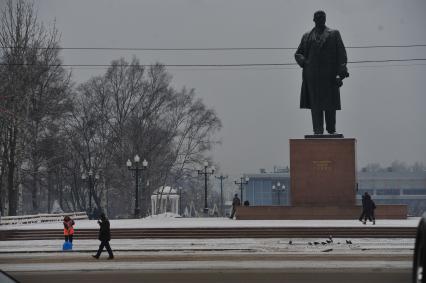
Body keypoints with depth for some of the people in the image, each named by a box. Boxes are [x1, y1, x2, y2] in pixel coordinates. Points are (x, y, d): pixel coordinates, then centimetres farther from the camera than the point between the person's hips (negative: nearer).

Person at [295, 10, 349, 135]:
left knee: (331, 103, -1)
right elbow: (298, 53, 20)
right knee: (315, 104, -2)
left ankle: (331, 129, 7)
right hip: (313, 76, 1)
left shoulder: (334, 34, 9)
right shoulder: (307, 36, 15)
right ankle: (318, 130, -1)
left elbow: (341, 54, 2)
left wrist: (341, 73, -9)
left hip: (329, 75, -1)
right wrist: (304, 62, -2)